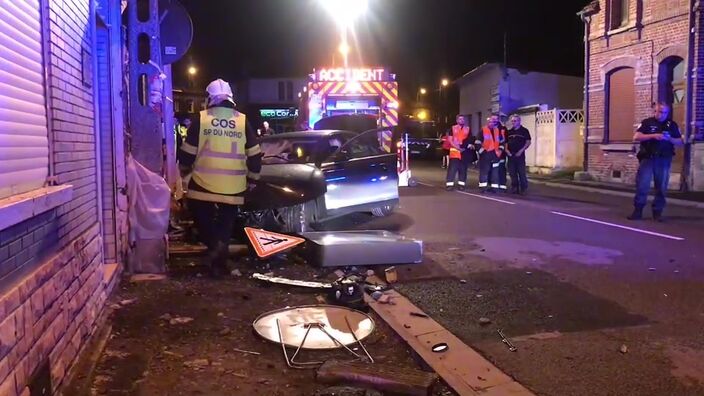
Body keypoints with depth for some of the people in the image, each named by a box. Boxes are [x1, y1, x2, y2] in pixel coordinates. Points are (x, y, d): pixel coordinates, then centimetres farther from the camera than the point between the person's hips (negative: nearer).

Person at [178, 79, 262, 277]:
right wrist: (252, 179, 17)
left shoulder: (201, 119, -3)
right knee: (225, 224, 12)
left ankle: (214, 244, -2)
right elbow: (254, 155, 4)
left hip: (203, 183, -1)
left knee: (202, 216, 19)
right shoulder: (243, 120, 2)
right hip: (233, 187, 2)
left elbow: (188, 151, 0)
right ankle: (218, 264, 6)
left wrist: (185, 168, 21)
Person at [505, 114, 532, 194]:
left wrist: (521, 150, -14)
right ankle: (514, 188, 14)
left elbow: (528, 142, -5)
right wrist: (506, 150, 1)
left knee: (521, 173, -4)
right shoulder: (509, 132, 15)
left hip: (520, 155, -5)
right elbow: (506, 142, 19)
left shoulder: (524, 130, 0)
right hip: (510, 155, 5)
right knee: (512, 173, 7)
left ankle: (523, 188, 3)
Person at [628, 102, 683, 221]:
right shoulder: (647, 122, 4)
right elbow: (636, 137, -6)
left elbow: (680, 142, 9)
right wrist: (653, 136, -18)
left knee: (661, 188, 3)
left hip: (664, 161, 2)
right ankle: (637, 211, 4)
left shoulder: (672, 125, 9)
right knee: (642, 186, -4)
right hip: (647, 159, -2)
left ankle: (657, 212, 12)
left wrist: (670, 139, -12)